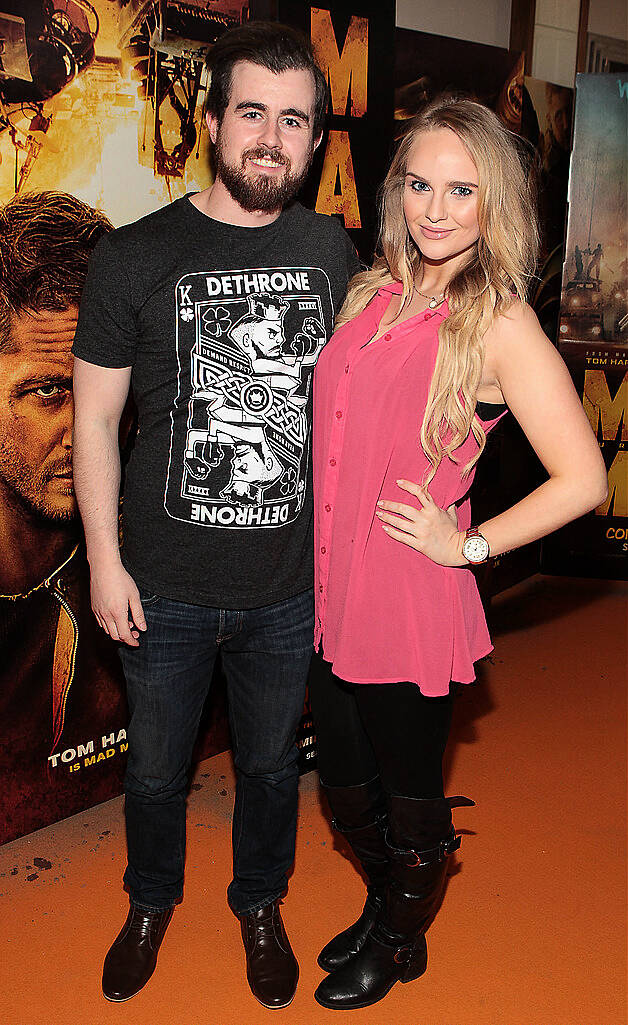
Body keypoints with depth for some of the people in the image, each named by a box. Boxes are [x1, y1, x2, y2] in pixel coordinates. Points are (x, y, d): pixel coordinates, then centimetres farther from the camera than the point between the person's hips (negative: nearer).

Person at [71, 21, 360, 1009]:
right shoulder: (134, 258, -8)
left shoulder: (333, 253, 0)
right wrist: (105, 562, -7)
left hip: (291, 586, 2)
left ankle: (260, 904, 47)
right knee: (156, 766, 18)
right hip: (167, 588, -1)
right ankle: (152, 903, 47)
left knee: (270, 760, 20)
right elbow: (96, 418, -4)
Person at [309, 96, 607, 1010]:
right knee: (346, 786, 22)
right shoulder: (374, 293, 4)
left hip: (413, 609, -6)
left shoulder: (499, 325, -14)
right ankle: (379, 912, 49)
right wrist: (323, 566, 8)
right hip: (333, 593, 6)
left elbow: (583, 479, -16)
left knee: (407, 796, 16)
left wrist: (466, 545, -12)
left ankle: (402, 944, 43)